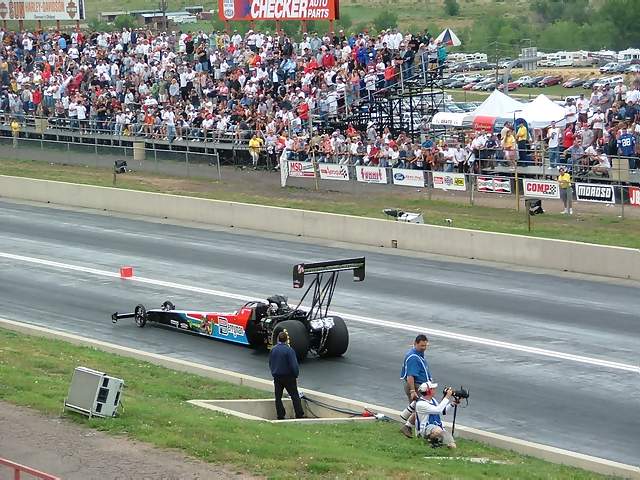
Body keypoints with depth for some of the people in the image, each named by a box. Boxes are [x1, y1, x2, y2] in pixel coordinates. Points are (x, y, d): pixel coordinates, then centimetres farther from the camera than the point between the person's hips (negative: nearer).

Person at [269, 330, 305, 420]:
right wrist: (296, 375, -4)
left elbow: (270, 364, 12)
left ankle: (280, 416, 6)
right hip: (288, 376, -4)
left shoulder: (273, 350, 2)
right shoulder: (289, 350, -16)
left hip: (277, 377, 4)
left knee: (278, 398, 9)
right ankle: (299, 415, 2)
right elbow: (294, 365, -17)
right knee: (295, 396, 4)